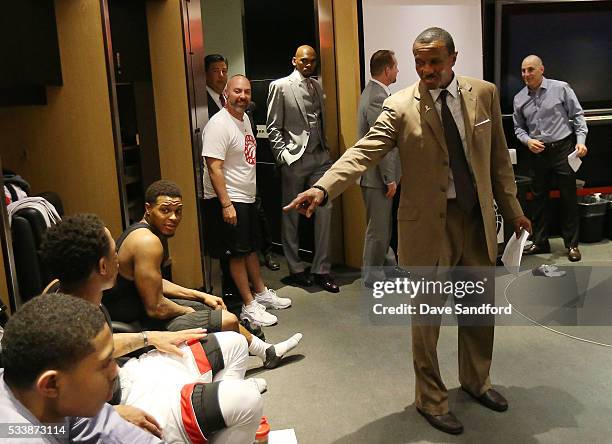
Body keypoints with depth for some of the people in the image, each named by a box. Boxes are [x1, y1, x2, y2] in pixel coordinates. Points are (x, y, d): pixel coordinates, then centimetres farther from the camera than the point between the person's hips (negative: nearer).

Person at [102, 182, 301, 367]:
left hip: (138, 307, 11)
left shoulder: (143, 231, 5)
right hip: (137, 326, -11)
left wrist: (201, 296, 12)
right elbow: (156, 308, -27)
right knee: (228, 320, -8)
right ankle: (266, 352, 22)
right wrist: (187, 311, -7)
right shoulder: (147, 241, -27)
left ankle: (267, 351, 32)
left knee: (213, 308, 19)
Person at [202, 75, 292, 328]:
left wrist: (249, 192, 18)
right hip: (229, 201, -9)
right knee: (238, 253, 1)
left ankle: (261, 293, 34)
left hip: (247, 197, 9)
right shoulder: (219, 124, -19)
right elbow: (214, 168, -23)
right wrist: (226, 204, -25)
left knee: (251, 247, 19)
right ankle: (249, 306, 11)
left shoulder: (245, 118, 10)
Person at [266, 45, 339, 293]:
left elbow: (321, 122, 16)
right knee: (291, 216, 6)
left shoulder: (317, 86, 14)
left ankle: (321, 270, 11)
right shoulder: (280, 86, -2)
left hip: (320, 156, 5)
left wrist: (326, 149, 6)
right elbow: (273, 127, -4)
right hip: (295, 159, -5)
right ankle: (295, 269, 21)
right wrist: (283, 156, -11)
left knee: (324, 212, 1)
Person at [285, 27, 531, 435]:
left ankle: (476, 380, 45)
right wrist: (323, 188, -37)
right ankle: (431, 400, 29)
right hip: (429, 223, -4)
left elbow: (499, 157, 8)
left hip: (479, 217, 4)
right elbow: (364, 152, -21)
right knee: (427, 318, 8)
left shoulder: (484, 94, 1)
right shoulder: (400, 107, -10)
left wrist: (513, 210, 11)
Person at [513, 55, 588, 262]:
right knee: (539, 198, 10)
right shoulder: (519, 99, 5)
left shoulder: (561, 88, -4)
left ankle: (572, 244, 12)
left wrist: (581, 140, -11)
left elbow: (577, 115, -1)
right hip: (538, 152, 4)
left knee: (568, 197, 1)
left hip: (563, 149, -3)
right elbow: (518, 127, 12)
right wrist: (527, 140, -7)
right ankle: (540, 242, 22)